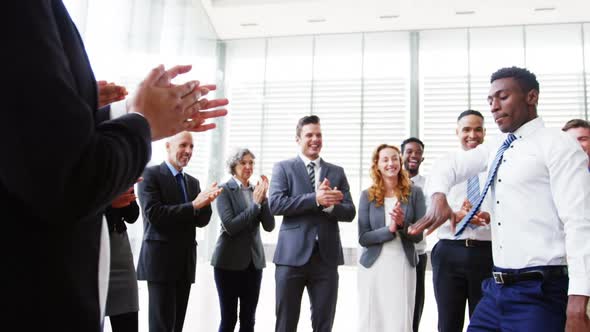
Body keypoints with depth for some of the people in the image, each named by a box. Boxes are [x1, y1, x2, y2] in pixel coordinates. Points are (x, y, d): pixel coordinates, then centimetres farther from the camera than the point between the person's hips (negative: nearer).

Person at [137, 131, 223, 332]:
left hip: (186, 261, 6)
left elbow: (201, 221, 9)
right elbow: (153, 214, -16)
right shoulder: (150, 174, -4)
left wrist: (206, 202, -12)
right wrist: (193, 205, -18)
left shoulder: (193, 182, 16)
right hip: (161, 259, -6)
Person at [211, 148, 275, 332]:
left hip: (254, 260, 5)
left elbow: (269, 226, -1)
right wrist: (255, 203, -16)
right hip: (230, 261, -4)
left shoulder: (256, 190, 7)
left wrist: (263, 198, -12)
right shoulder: (225, 190, -6)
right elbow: (230, 226, -16)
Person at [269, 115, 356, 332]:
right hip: (292, 255, -2)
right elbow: (275, 204, -11)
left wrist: (328, 204, -16)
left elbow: (349, 212, 5)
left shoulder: (337, 172, 12)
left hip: (327, 256, 3)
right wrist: (315, 199, -18)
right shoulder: (283, 168, 4)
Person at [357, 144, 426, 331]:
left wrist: (403, 224, -19)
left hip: (403, 265, 0)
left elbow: (419, 235, 0)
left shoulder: (414, 192, 1)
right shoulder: (368, 195, 0)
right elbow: (363, 238, -5)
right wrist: (389, 229, -19)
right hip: (373, 266, 0)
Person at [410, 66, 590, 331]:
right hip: (497, 288, 7)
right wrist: (439, 196, -3)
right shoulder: (496, 149, 13)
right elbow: (449, 167, 22)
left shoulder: (557, 145, -8)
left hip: (540, 291, -7)